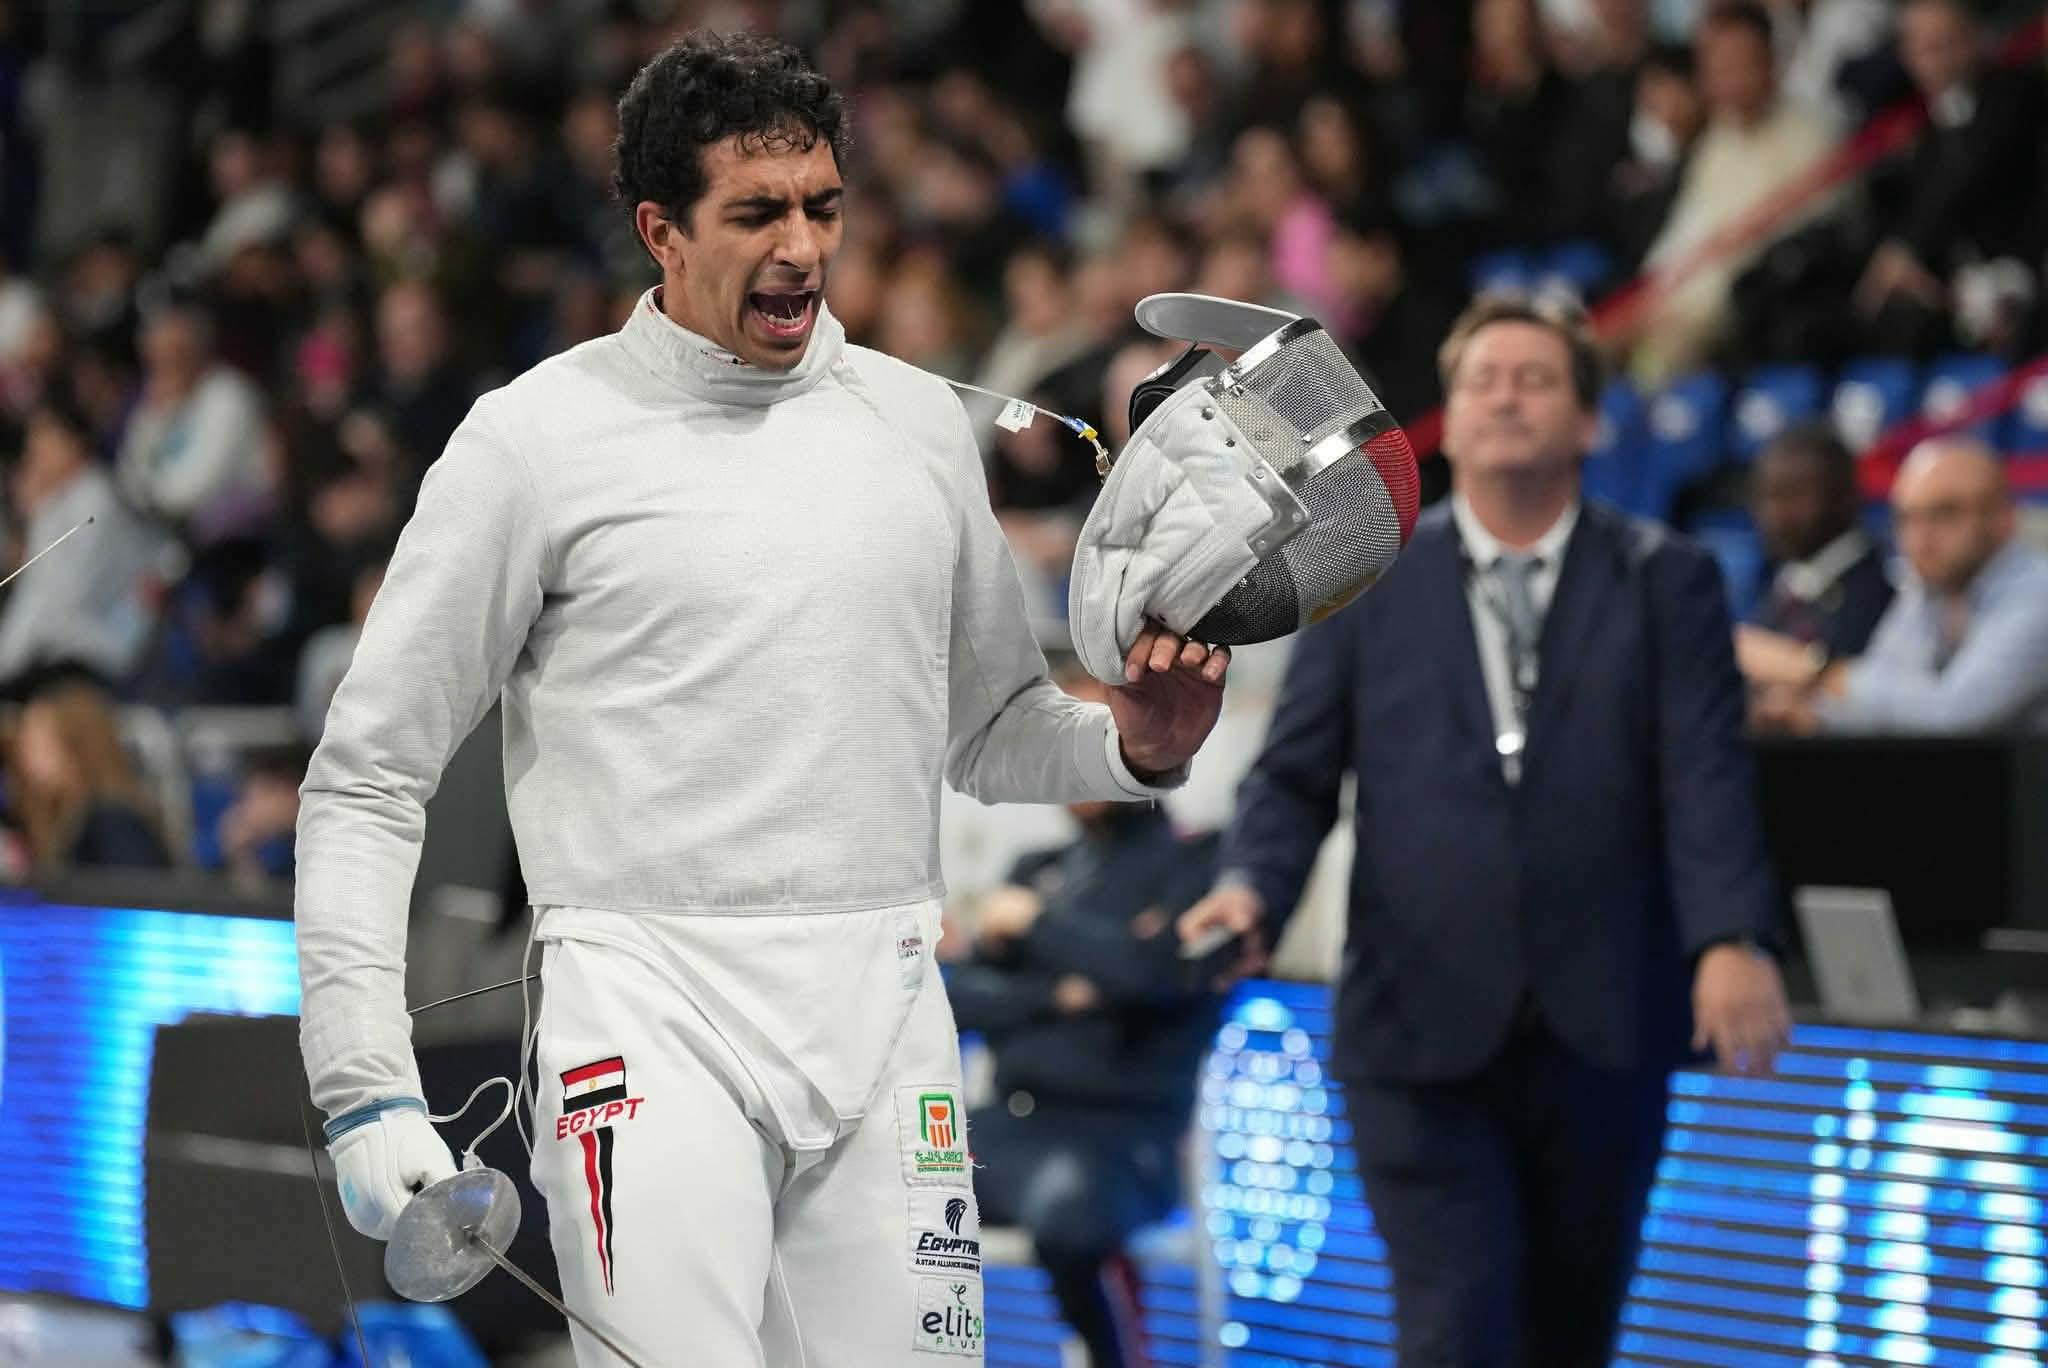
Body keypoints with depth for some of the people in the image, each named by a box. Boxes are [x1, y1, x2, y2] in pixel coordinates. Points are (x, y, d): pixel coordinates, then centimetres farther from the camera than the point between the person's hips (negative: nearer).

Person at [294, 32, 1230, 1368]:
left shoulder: (922, 422, 12)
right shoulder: (536, 437, -2)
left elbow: (991, 727, 23)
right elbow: (367, 780, 0)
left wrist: (1134, 745, 1)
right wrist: (366, 1089, -8)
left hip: (882, 1010, 5)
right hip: (647, 1009, -4)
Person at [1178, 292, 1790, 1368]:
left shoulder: (1666, 584, 7)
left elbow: (1706, 779, -5)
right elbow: (1295, 774, 5)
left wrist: (1732, 938, -22)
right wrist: (1252, 886, -16)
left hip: (1601, 1032, 1)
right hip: (1423, 1031, -1)